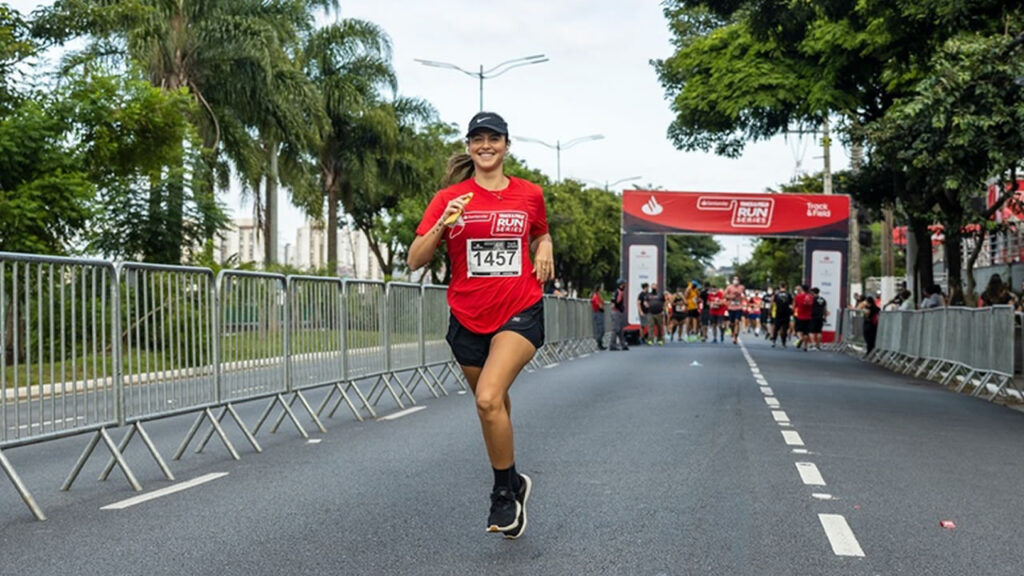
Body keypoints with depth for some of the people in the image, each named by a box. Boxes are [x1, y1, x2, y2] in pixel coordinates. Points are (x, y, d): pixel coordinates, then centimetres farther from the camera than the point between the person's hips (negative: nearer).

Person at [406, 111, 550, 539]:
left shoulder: (529, 194, 3)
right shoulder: (449, 198, 0)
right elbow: (415, 261, -5)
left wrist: (545, 249, 1)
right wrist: (443, 224, -20)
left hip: (520, 313, -2)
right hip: (468, 318, 2)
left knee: (489, 398, -22)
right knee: (493, 406, 14)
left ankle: (504, 493, -3)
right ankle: (513, 482, 38)